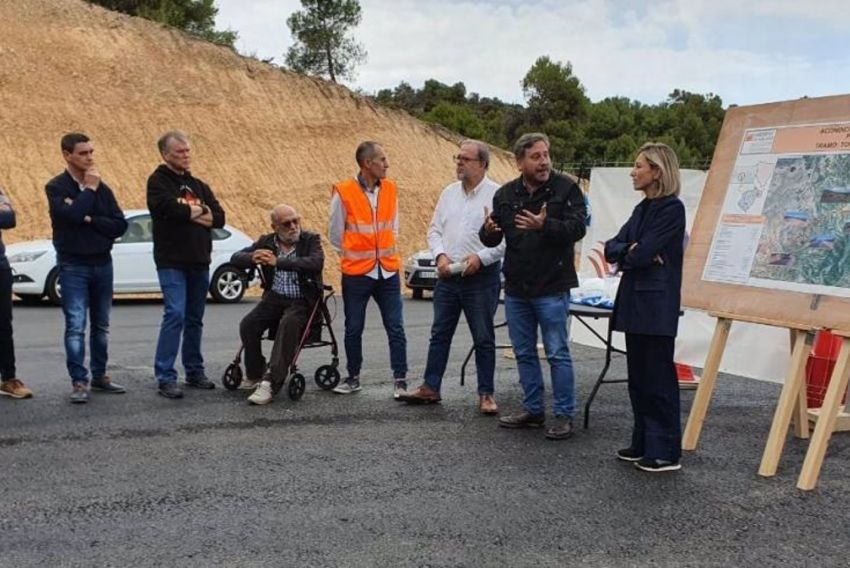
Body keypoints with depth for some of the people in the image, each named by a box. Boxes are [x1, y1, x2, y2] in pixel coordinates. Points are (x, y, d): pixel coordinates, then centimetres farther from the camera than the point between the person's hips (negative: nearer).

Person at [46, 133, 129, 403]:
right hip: (73, 266, -5)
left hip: (102, 264, 5)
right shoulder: (57, 187, -4)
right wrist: (89, 189, -13)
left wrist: (90, 220, -13)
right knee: (76, 326, -7)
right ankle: (79, 382, -3)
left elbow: (120, 225, -1)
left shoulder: (101, 188, 8)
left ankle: (99, 376, 22)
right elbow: (72, 214, -23)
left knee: (101, 325, 12)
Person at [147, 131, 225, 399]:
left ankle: (195, 371, 21)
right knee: (175, 315, -14)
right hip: (172, 262, -6)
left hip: (199, 261, 6)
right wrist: (199, 211, -4)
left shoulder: (198, 185, 16)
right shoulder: (159, 181, -1)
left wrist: (189, 213, -10)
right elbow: (169, 207, -20)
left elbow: (219, 217, 5)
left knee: (195, 319, 11)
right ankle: (165, 377, -11)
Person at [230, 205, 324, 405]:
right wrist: (252, 258, -21)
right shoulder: (266, 242, 9)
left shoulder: (310, 240, -2)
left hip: (301, 301, -4)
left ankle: (270, 383, -34)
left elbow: (316, 262, -22)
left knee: (288, 324, -33)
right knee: (247, 324, -20)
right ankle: (254, 375, 2)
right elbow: (235, 258, 5)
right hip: (274, 298, 4)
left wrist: (278, 262, -30)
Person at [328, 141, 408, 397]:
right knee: (353, 329, 8)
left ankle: (400, 380, 7)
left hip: (388, 271, 3)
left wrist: (387, 252, 12)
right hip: (356, 273, -3)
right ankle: (353, 378, 23)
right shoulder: (343, 193, -8)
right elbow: (335, 233, 2)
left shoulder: (390, 189, 5)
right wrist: (350, 257, 8)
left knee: (396, 328, 1)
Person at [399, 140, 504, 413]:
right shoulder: (449, 193, 10)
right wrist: (440, 255, -4)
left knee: (483, 338, 4)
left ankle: (486, 394, 13)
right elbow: (434, 230, 13)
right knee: (439, 334, 10)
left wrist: (481, 257, -19)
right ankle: (430, 387, 19)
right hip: (447, 275, 5)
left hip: (481, 277, -5)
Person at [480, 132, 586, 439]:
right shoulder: (505, 194, 7)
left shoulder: (566, 188, -5)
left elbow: (577, 227, -16)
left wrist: (545, 225, -32)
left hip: (552, 288, -5)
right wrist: (488, 232, -14)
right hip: (516, 288, 5)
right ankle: (533, 409, 26)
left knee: (557, 353, -1)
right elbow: (492, 239, 10)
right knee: (524, 353, 13)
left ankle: (564, 415, 9)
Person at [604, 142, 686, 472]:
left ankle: (666, 452, 6)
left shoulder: (672, 209, -12)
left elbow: (642, 254, -19)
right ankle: (644, 443, 23)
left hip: (656, 305, -9)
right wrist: (630, 250, -12)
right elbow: (612, 248, 8)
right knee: (638, 378, 13)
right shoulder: (643, 208, 14)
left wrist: (626, 253, 1)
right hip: (635, 303, 9)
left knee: (658, 378, -2)